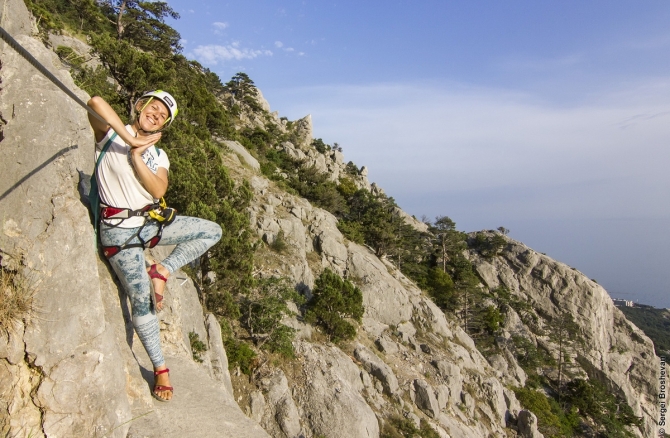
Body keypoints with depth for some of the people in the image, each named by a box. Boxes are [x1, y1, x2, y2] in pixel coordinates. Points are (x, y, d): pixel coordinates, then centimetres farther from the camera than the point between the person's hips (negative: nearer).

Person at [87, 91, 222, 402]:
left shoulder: (158, 155, 10)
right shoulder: (111, 134, -3)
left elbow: (158, 190, -9)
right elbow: (96, 102, -26)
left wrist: (136, 156, -16)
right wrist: (130, 138, -23)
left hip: (153, 222, 5)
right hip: (119, 230, -5)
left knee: (212, 231, -4)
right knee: (142, 303, -4)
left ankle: (163, 271, -2)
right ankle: (160, 368, 11)